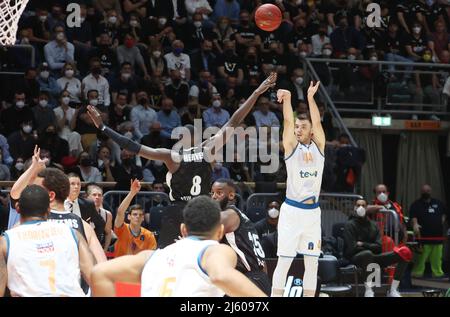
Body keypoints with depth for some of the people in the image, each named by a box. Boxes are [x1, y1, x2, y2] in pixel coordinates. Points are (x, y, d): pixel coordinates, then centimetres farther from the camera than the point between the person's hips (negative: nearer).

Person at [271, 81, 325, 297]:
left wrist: (310, 97, -16)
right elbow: (288, 121, -14)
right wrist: (287, 100, -29)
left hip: (313, 212, 4)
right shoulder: (291, 146, 0)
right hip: (292, 211, -3)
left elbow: (316, 121, -7)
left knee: (312, 262, 7)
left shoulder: (318, 146, 7)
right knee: (284, 261, -4)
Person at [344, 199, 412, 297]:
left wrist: (363, 244, -6)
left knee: (405, 252, -11)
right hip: (356, 258, -6)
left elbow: (378, 247, 4)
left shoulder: (373, 225, 16)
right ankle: (368, 291, -41)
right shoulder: (350, 225, 1)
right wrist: (369, 247, -3)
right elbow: (353, 248, -10)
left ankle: (393, 290, -16)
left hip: (373, 257, 6)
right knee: (367, 254, -44)